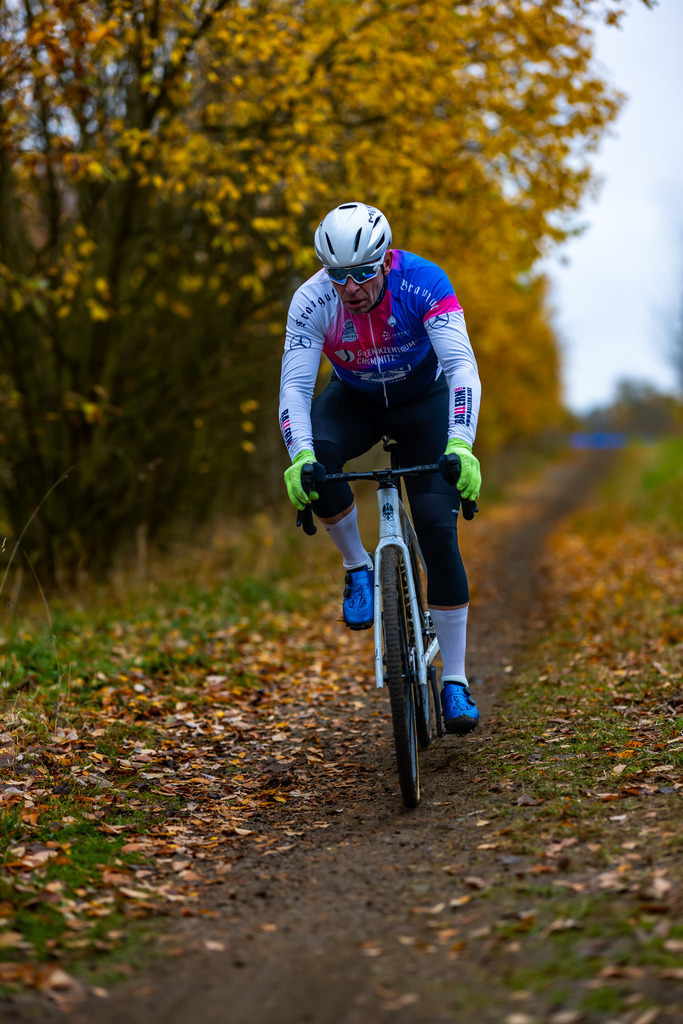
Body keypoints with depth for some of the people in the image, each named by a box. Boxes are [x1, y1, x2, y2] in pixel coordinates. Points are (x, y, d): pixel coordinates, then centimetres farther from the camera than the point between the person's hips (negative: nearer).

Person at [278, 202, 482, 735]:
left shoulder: (423, 282, -31)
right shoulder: (312, 302, -26)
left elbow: (462, 365, -38)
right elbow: (295, 385, -29)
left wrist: (461, 445, -53)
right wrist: (301, 456, -47)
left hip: (423, 400, -1)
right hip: (354, 400, 1)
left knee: (439, 528, -15)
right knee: (317, 455, -34)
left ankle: (455, 681, -7)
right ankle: (357, 567, -8)